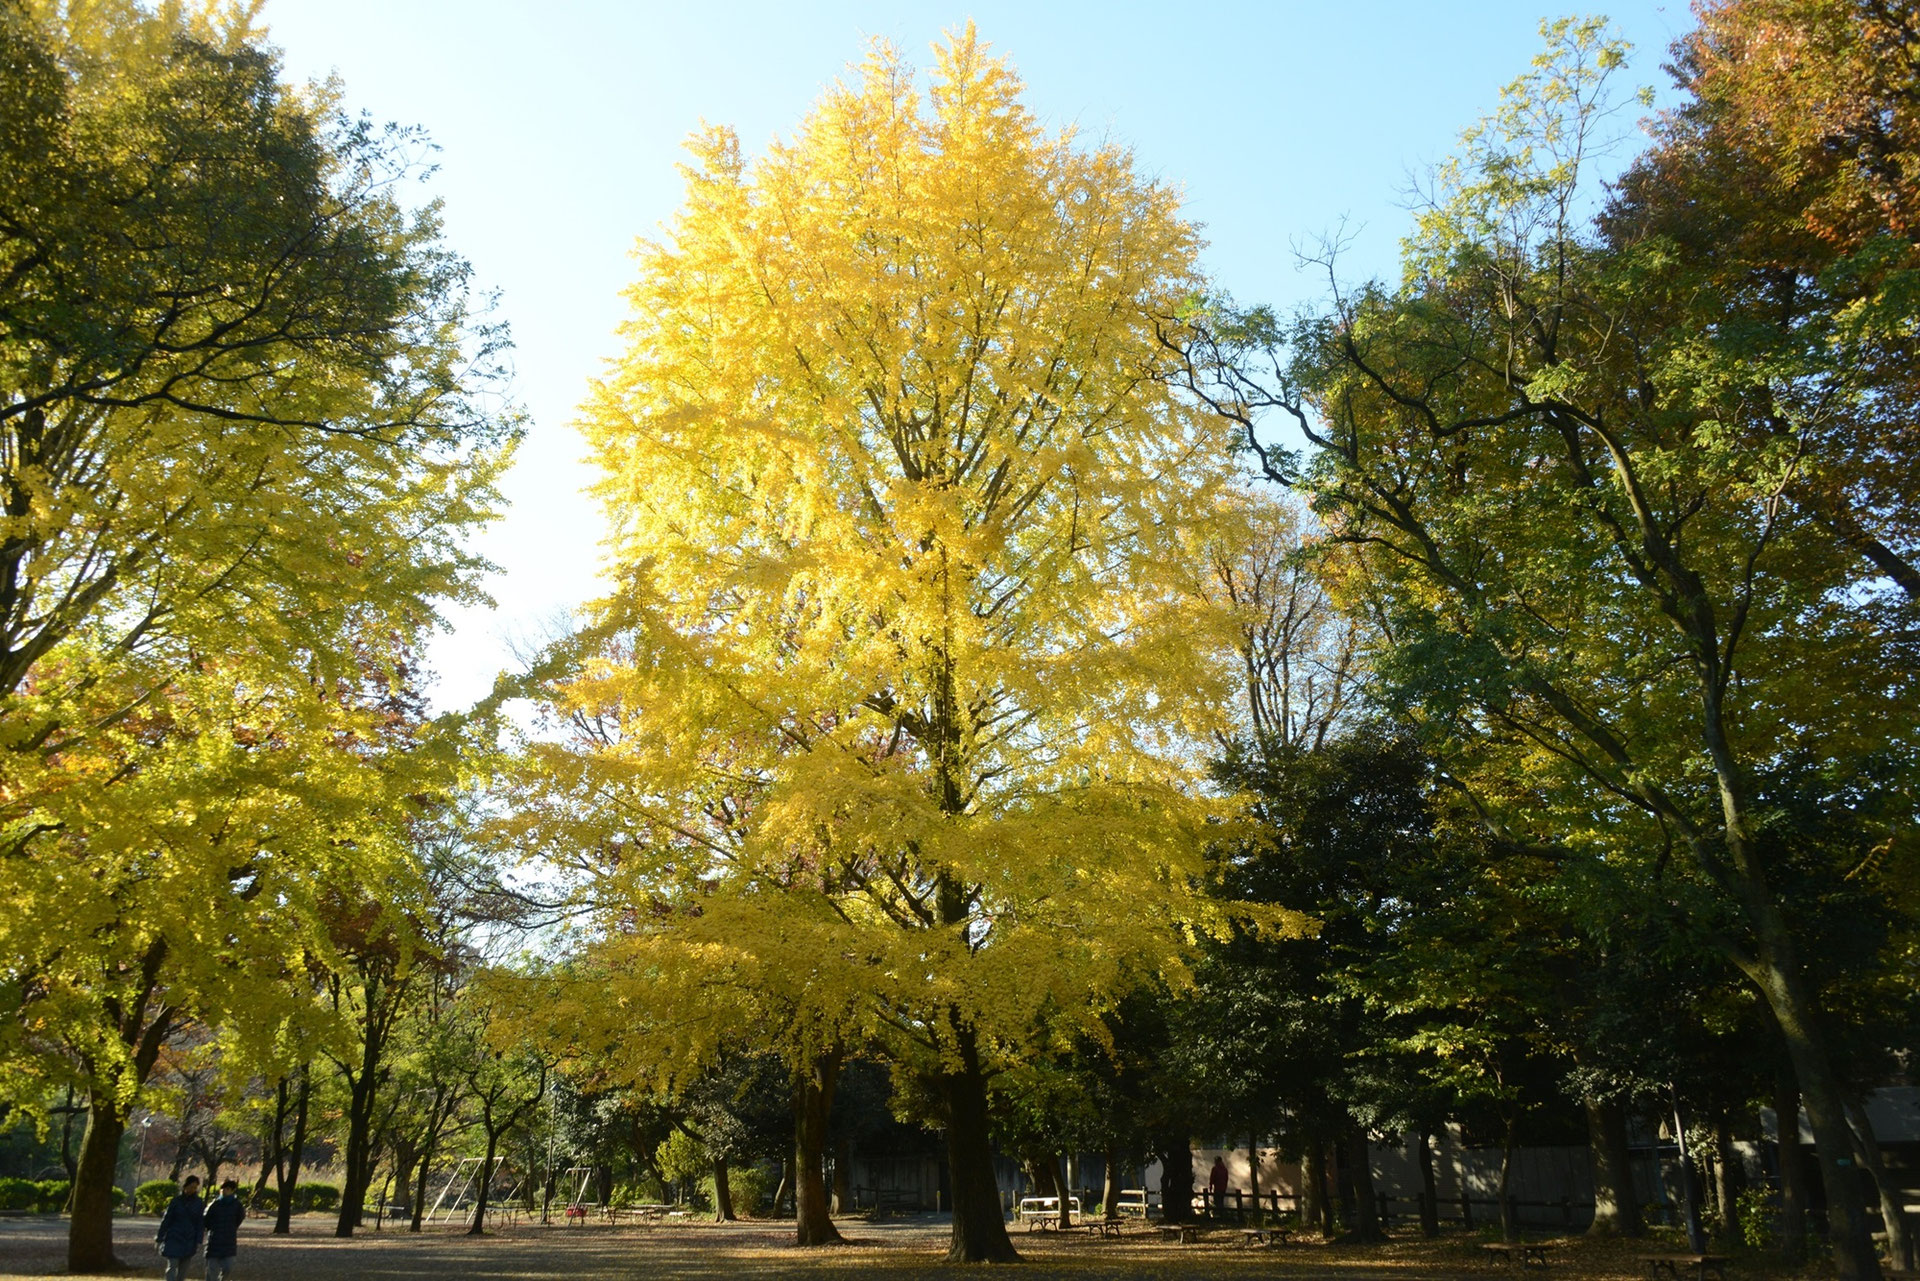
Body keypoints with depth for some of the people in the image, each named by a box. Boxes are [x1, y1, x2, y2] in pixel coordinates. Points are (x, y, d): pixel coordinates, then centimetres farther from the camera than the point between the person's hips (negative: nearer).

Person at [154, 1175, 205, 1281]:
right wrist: (159, 1238, 0)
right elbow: (166, 1220, 1)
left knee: (183, 1269, 6)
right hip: (173, 1239, -2)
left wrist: (198, 1242, -1)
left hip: (189, 1241, 2)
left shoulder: (199, 1203, 3)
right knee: (172, 1267, -10)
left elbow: (200, 1224, 4)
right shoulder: (176, 1201, -2)